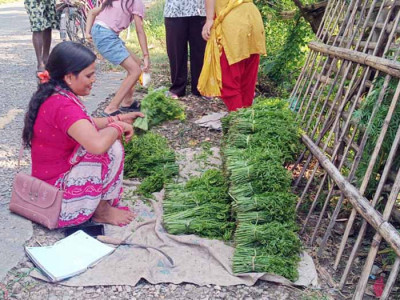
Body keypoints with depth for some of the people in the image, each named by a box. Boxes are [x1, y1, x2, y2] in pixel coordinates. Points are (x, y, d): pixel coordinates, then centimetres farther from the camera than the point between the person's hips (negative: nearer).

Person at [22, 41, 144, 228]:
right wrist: (117, 127, -20)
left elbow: (86, 126, 18)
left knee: (107, 137, 15)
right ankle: (101, 210, 0)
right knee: (112, 149, -19)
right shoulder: (63, 106, -27)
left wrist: (118, 119, 5)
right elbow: (97, 144, -41)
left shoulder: (54, 96, 3)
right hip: (58, 196, -10)